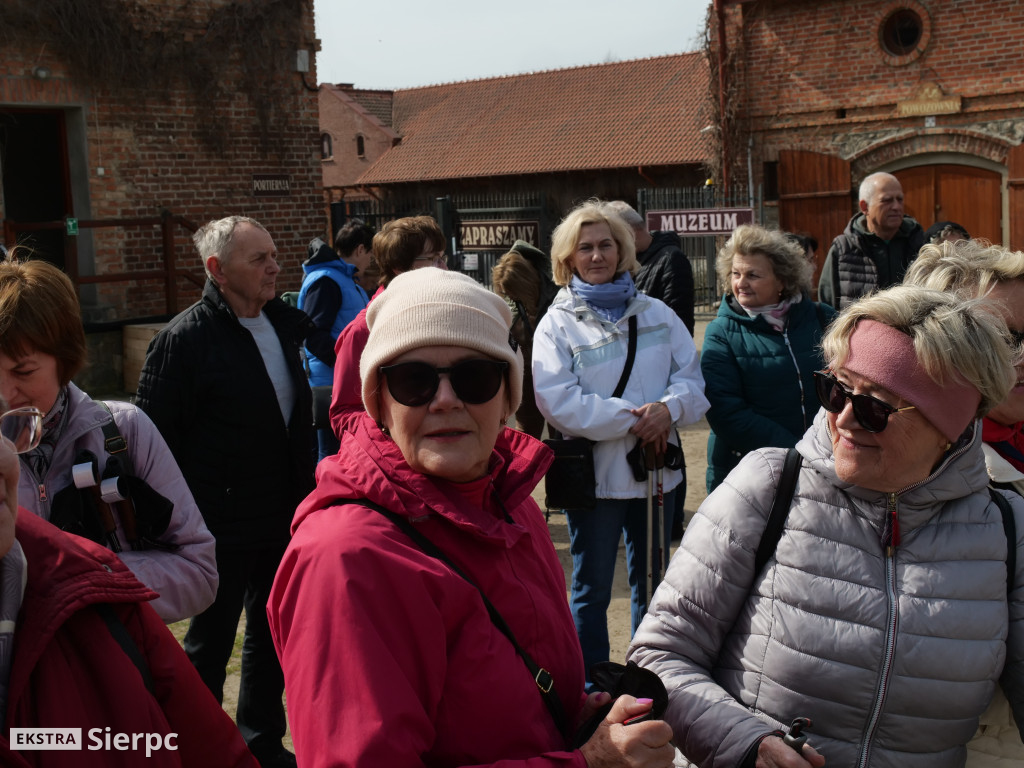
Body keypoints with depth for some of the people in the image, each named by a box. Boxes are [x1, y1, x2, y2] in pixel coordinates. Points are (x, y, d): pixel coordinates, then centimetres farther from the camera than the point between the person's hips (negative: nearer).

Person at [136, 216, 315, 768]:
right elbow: (154, 437, -16)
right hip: (223, 528, -7)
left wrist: (305, 490, 15)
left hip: (284, 518, 7)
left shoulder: (283, 325, 5)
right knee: (209, 645, 7)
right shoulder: (186, 338, -16)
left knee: (271, 638, 19)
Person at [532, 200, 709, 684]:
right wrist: (630, 420, -19)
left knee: (652, 581, 17)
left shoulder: (656, 313, 8)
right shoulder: (557, 324, -4)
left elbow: (691, 375, 4)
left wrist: (669, 408, -18)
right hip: (594, 473, -4)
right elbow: (558, 401, -15)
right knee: (591, 588, 7)